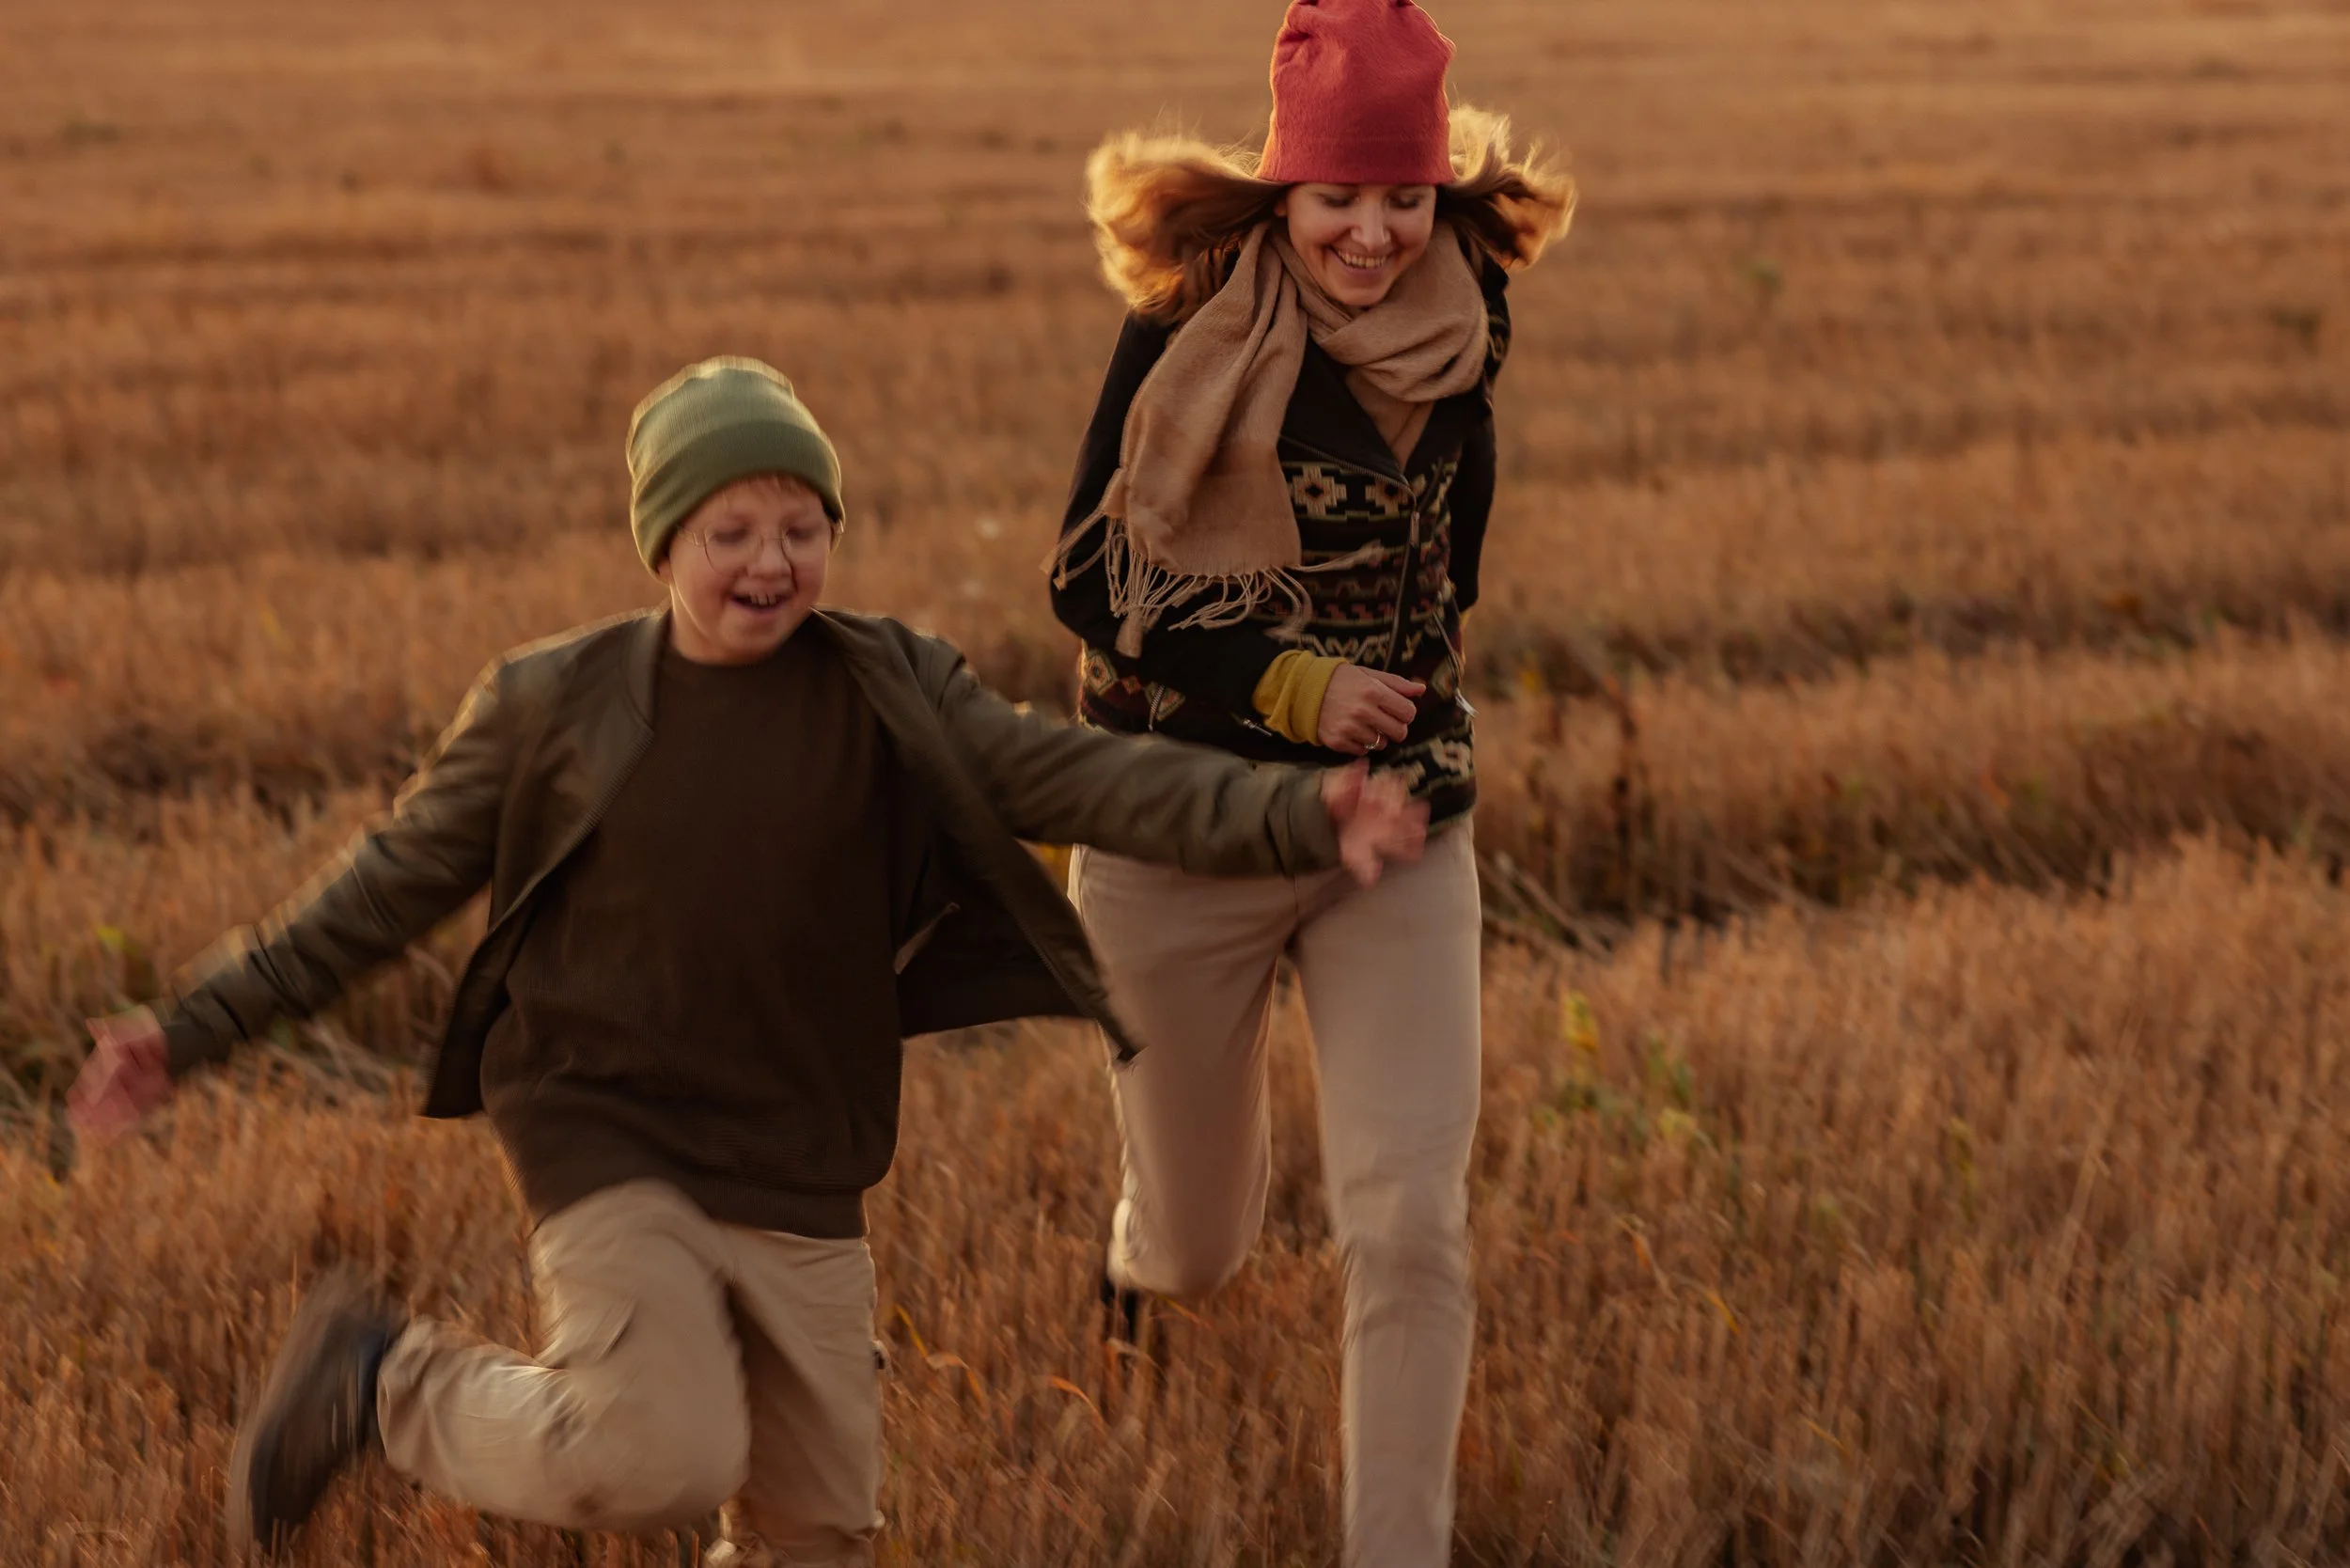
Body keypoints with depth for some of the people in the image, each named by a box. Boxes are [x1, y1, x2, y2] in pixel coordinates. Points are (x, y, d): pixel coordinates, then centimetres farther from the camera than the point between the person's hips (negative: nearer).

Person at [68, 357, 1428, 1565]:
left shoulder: (890, 696, 0)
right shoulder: (555, 704, -4)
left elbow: (1072, 775, -10)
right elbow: (396, 882, 4)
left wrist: (1300, 818, -25)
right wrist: (199, 1029, 2)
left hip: (802, 1178, 4)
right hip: (608, 1140, -3)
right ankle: (386, 1381, 4)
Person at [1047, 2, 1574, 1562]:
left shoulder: (1459, 333, -4)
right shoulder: (1190, 330, -14)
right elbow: (1092, 580, -10)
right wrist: (1287, 685, -18)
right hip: (1184, 833, -2)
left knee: (1411, 1225, -12)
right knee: (1202, 1252, 14)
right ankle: (1146, 1234, 52)